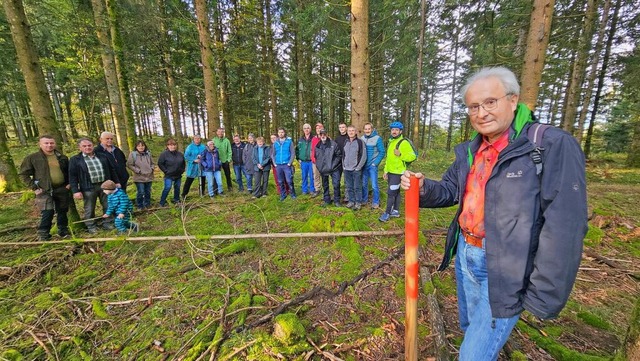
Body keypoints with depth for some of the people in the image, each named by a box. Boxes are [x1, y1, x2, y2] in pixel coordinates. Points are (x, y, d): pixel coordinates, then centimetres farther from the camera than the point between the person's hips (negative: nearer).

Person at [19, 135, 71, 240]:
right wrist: (34, 188, -7)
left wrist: (69, 183, 6)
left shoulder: (62, 157, 7)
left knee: (62, 212, 10)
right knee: (47, 213, -9)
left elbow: (69, 172, 18)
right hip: (45, 191, -3)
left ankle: (63, 231, 22)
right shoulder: (32, 158, -2)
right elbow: (23, 174, 0)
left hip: (62, 189, 3)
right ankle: (43, 236, 4)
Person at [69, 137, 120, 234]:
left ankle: (108, 223, 22)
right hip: (88, 188, -2)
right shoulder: (74, 160, 1)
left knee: (108, 206, 9)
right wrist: (75, 191, -9)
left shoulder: (102, 156, 9)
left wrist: (116, 182, 9)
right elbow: (72, 177, -2)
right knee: (89, 209, 7)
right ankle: (91, 226, 21)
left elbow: (112, 170, 14)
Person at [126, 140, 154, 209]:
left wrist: (152, 169, -1)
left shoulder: (148, 153, 6)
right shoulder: (133, 154, -7)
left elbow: (152, 163, 16)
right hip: (139, 178, -4)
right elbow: (129, 165, -6)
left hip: (149, 177, 4)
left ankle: (147, 204, 29)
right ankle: (140, 206, 16)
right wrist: (138, 171, -11)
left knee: (148, 192, 13)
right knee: (141, 192, -2)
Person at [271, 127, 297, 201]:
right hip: (278, 165, 4)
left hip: (286, 165, -3)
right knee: (281, 182, 10)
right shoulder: (275, 143, 10)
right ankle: (283, 195, 22)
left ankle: (292, 194, 12)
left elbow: (293, 153, -3)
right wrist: (274, 163, 3)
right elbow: (272, 154, 14)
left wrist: (289, 163, -10)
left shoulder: (289, 141, 0)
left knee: (289, 181, -5)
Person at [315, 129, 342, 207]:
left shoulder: (333, 144, -8)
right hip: (323, 169, 4)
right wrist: (319, 165, 10)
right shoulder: (317, 146, 5)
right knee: (325, 186, 13)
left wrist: (334, 163, -7)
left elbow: (339, 155, -4)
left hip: (334, 168, -4)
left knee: (336, 184, -6)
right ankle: (327, 200, 29)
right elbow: (315, 156, 18)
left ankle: (337, 200, 11)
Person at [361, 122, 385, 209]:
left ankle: (376, 202, 12)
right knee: (364, 184, 13)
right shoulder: (362, 138, 5)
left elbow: (382, 152, -7)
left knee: (374, 185, -2)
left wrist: (375, 163, -11)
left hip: (372, 166, -4)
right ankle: (364, 200, 28)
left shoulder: (377, 138, -7)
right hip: (363, 165, 4)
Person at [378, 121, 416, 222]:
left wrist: (400, 154, -29)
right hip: (390, 172, 8)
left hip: (398, 173, -8)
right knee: (396, 192, 15)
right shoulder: (391, 142, 14)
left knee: (391, 192, -6)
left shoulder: (404, 143, -12)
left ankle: (387, 213, 4)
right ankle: (396, 211, 24)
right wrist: (385, 171, 16)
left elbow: (413, 156, -16)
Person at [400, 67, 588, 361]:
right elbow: (451, 190, 10)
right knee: (470, 327, 29)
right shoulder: (469, 151, 3)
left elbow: (564, 228, -20)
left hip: (505, 270, -6)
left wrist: (544, 297, -18)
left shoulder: (553, 146, -17)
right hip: (465, 255, 7)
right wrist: (424, 188, -12)